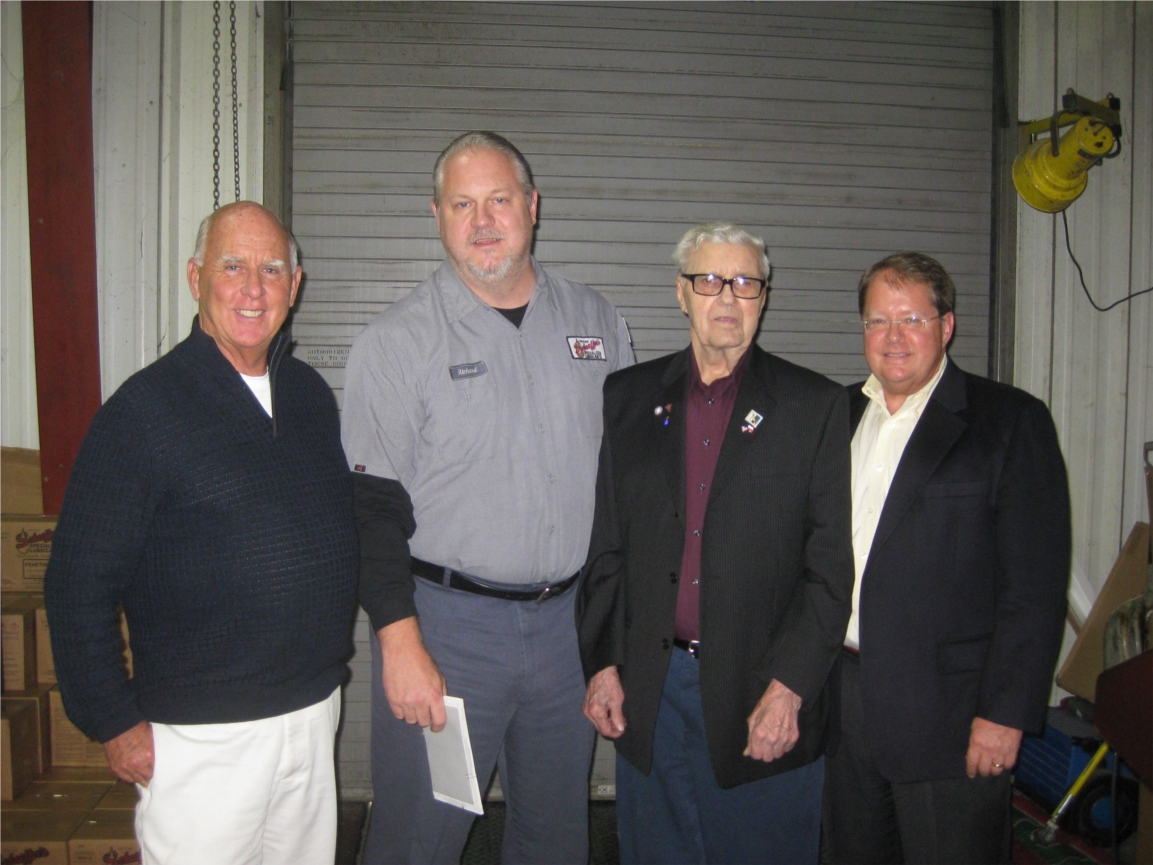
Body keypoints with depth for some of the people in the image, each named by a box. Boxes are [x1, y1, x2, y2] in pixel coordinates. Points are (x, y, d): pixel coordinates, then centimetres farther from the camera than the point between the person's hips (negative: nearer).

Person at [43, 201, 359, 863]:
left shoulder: (312, 395, 6)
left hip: (316, 711, 6)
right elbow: (79, 584, -11)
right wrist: (115, 723, -10)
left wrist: (330, 655, 14)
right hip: (203, 734, -5)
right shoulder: (143, 410, -12)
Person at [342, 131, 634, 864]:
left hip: (571, 618, 4)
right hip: (445, 619, -3)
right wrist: (401, 642, -14)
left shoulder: (595, 321, 5)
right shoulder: (398, 341, -6)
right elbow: (373, 507, -8)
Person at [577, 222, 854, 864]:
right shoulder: (629, 395, 6)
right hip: (649, 689, 2)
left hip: (764, 692, -2)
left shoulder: (817, 406, -2)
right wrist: (603, 664, 2)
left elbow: (832, 566, -5)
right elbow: (606, 543, 7)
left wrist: (788, 688, -11)